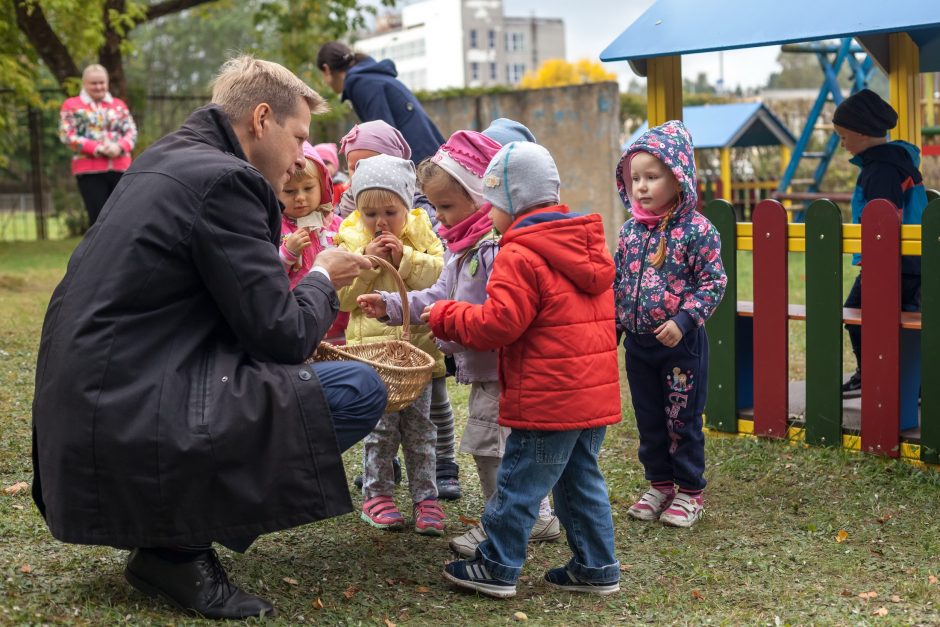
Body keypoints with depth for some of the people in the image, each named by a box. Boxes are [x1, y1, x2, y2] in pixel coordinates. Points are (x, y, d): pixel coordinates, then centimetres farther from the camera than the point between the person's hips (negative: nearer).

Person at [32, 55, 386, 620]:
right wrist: (323, 280, 5)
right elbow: (281, 335, -13)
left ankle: (174, 530, 13)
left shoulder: (166, 162, 15)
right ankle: (179, 547, -3)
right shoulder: (223, 180, -14)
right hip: (130, 436, -10)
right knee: (361, 391, -8)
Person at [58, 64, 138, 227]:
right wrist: (96, 148, -15)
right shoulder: (71, 105, 8)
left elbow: (132, 131, 8)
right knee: (98, 217, -7)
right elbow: (67, 136, -3)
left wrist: (120, 147, -14)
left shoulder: (119, 104, 17)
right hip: (89, 170, -3)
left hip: (120, 167, 3)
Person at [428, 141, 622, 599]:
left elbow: (498, 324, -19)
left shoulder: (519, 256, -16)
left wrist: (445, 317, -3)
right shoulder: (587, 245, 12)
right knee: (581, 480, 17)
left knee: (519, 483, 3)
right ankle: (596, 568, 21)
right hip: (595, 393, 8)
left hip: (548, 399, -8)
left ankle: (497, 568, 14)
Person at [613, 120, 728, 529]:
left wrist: (683, 319, -21)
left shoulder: (696, 230, -13)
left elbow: (714, 282, -13)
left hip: (681, 342, -5)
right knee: (648, 419, 15)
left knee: (683, 420, 5)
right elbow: (619, 281, 12)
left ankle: (689, 492, 20)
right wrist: (613, 325, 9)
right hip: (638, 343, 6)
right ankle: (659, 484, 31)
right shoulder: (630, 230, 4)